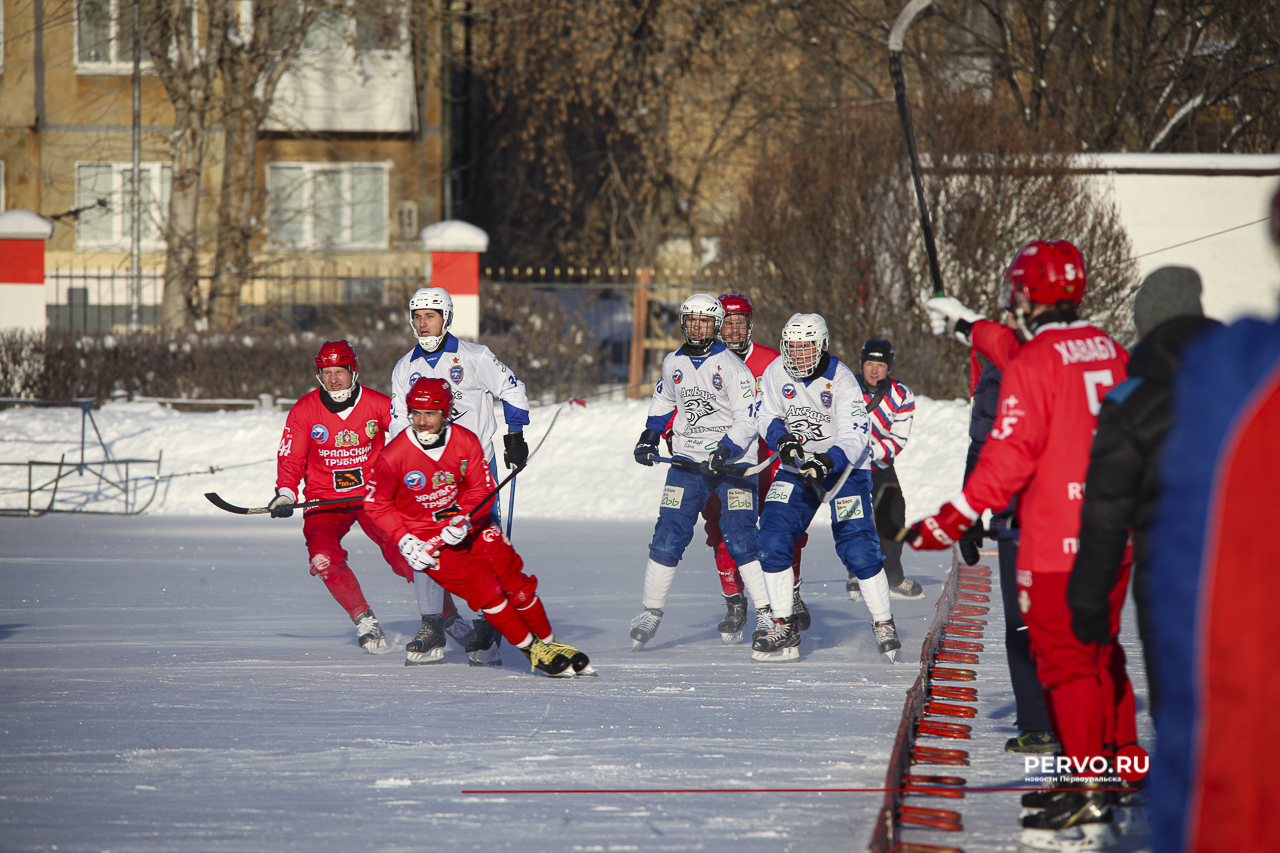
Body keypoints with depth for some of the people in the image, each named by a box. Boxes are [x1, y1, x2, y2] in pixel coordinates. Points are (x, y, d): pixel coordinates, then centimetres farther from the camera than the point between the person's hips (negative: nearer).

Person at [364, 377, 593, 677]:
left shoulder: (466, 442, -10)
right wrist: (404, 541, -14)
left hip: (470, 525, 3)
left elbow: (483, 490, -6)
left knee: (514, 580, -2)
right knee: (482, 586, -18)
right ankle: (532, 651, -8)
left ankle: (549, 643, 15)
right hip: (425, 537, -3)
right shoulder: (394, 456, -16)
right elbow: (376, 504, -5)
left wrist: (463, 521, -24)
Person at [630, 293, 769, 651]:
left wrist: (725, 452, -27)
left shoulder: (731, 366, -9)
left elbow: (748, 419, -13)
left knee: (740, 540, -13)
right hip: (687, 462, 4)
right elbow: (663, 401, 28)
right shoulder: (673, 363, 7)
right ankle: (652, 611, 9)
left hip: (732, 462, -4)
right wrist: (649, 438, 16)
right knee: (668, 537, -2)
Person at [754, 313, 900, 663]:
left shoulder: (841, 380, -17)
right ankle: (783, 628, 1)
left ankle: (884, 624, 2)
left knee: (857, 547, -13)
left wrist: (829, 461, -39)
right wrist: (782, 439, -22)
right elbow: (768, 417, 0)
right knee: (772, 539, -9)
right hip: (797, 467, 4)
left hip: (844, 467, -4)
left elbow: (856, 436, -22)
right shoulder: (776, 373, -5)